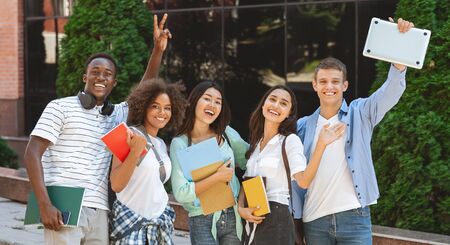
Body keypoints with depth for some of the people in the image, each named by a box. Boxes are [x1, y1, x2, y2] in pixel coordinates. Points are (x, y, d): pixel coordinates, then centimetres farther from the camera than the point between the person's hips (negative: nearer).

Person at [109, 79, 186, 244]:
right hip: (131, 221, -6)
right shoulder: (130, 135, -10)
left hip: (160, 223, 6)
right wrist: (135, 151, -30)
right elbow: (116, 185, -20)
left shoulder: (162, 144, 10)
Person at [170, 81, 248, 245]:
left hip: (233, 218, 3)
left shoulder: (227, 134, 4)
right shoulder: (180, 143, -5)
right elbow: (181, 194, -12)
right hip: (203, 222, -3)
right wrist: (217, 177, -15)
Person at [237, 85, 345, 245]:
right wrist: (241, 209, -5)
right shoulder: (255, 143, 14)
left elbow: (303, 181, -19)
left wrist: (321, 144, -29)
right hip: (252, 221, 6)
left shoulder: (290, 140, -6)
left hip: (276, 219, -6)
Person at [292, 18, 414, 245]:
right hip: (314, 221, 2)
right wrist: (293, 218, 1)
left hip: (354, 217, -2)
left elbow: (391, 91, -11)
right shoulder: (303, 126, 10)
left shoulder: (360, 114, 5)